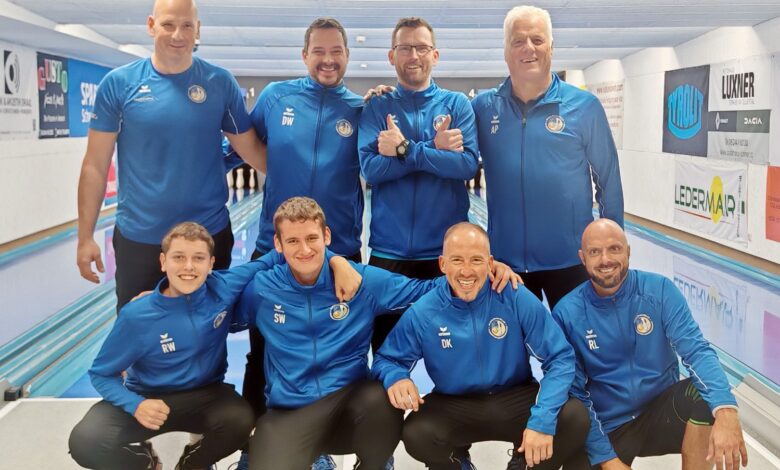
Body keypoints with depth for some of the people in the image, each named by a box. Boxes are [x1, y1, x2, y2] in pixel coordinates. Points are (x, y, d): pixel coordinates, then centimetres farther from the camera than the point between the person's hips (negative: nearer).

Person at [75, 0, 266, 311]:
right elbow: (95, 165, -2)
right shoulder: (118, 83, -5)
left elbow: (252, 149, 4)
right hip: (138, 237, 0)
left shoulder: (220, 83, -3)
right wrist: (85, 236, -2)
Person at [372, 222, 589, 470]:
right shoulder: (422, 313, -11)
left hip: (517, 400, 0)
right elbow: (386, 360, 1)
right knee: (416, 435, -30)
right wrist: (395, 377, -26)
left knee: (575, 417, -26)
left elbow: (560, 358, -13)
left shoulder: (516, 298, -14)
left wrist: (542, 420, -27)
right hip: (454, 408, 0)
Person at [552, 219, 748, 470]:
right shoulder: (567, 313, -10)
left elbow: (696, 349, -18)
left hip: (661, 411, 1)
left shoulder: (659, 290, -8)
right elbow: (574, 393, -8)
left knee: (705, 395, -29)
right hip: (607, 427, 0)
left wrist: (726, 411, -36)